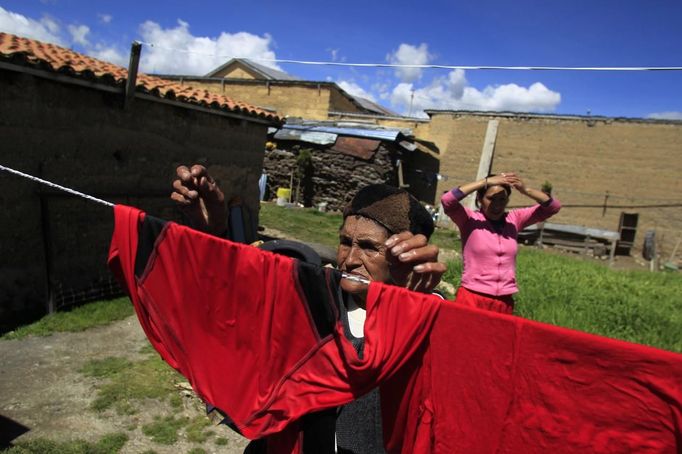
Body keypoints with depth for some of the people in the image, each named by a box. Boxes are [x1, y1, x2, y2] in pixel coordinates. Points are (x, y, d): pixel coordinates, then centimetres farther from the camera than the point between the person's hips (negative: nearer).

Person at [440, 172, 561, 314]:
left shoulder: (514, 219, 7)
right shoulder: (470, 219, -4)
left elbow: (553, 207, 5)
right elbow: (447, 200, -21)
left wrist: (525, 190, -12)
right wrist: (485, 181, -19)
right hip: (471, 298, -3)